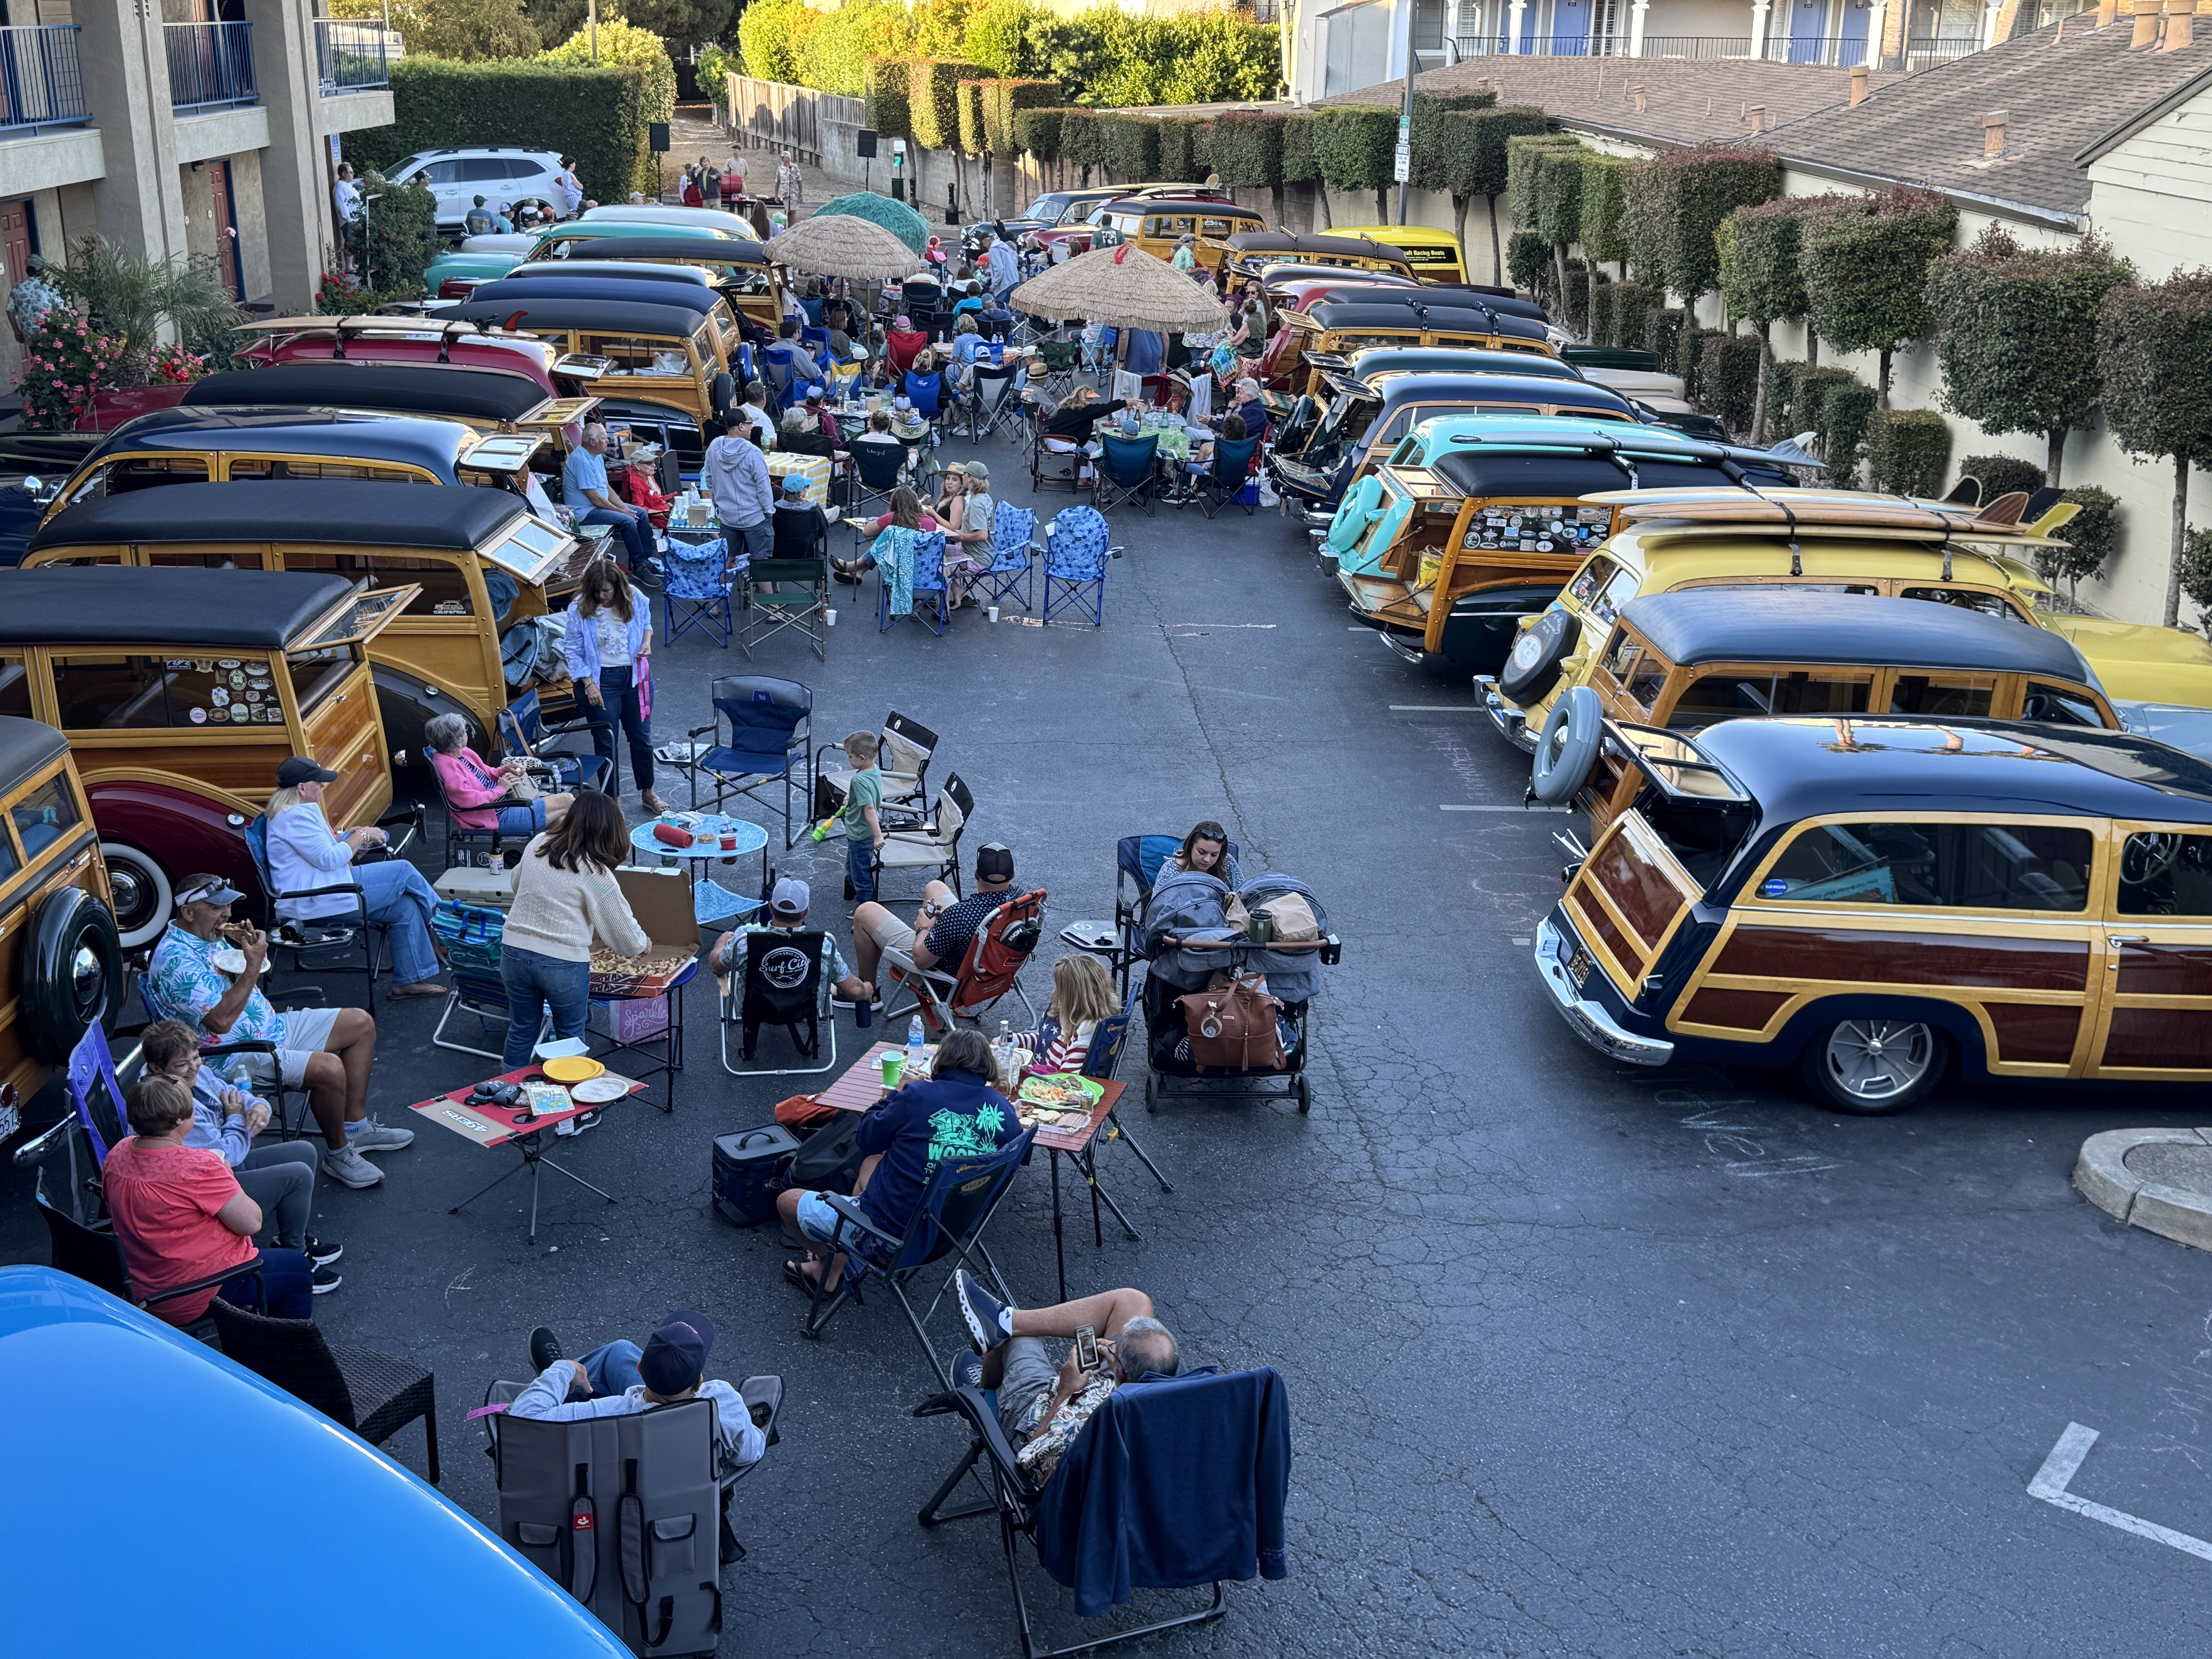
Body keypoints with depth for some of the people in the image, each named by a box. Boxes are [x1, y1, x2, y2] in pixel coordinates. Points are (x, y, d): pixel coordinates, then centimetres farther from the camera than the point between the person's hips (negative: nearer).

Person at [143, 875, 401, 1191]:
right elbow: (221, 1021, -31)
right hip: (239, 1055, -11)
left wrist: (251, 951, -2)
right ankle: (338, 1154, -6)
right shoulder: (176, 959, -23)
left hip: (271, 1026, 11)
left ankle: (355, 1127, 12)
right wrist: (253, 966, -29)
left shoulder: (210, 935, 7)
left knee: (361, 1023, 7)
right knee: (329, 1069, -30)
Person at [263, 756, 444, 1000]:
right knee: (404, 871, -7)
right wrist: (360, 837, -8)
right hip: (319, 904, -11)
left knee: (405, 907, 6)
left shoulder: (294, 812, 18)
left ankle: (411, 979, 8)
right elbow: (329, 860, -21)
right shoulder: (296, 816, -18)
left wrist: (346, 837, 13)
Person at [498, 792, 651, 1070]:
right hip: (563, 964, -5)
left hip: (514, 952, 5)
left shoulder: (537, 845, 0)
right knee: (570, 1037, 15)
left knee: (521, 1031, 20)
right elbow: (623, 931, -6)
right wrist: (643, 943, 15)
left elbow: (516, 883, 20)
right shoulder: (596, 875, -14)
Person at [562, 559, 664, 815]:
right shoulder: (579, 609, -13)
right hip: (602, 679, -3)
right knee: (606, 742, 3)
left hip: (635, 675, 3)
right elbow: (572, 651, -6)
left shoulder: (635, 599, -6)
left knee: (641, 735, 14)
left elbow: (646, 623, 16)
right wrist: (589, 684, -13)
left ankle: (648, 793, 30)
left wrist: (647, 643, -5)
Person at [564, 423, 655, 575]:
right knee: (628, 521, -25)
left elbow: (606, 488, 13)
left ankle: (648, 558, 8)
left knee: (641, 513, 5)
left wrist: (624, 507, -1)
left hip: (602, 504, 10)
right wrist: (621, 511, -16)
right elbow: (595, 498, -24)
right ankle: (639, 567, -14)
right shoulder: (582, 461, -23)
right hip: (586, 512, -10)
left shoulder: (597, 457, 8)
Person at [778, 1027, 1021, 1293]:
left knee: (787, 1202, 17)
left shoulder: (918, 1094, -19)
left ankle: (827, 1263, 45)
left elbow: (869, 1140, -4)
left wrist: (896, 1095, 13)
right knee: (871, 1163, 33)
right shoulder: (1005, 1109, -9)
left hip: (893, 1228, -6)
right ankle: (831, 1272, 38)